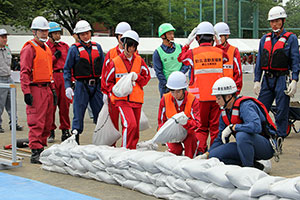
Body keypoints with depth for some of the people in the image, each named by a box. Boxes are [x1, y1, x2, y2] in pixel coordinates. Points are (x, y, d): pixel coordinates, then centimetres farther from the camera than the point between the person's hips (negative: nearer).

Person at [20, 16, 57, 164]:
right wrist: (26, 92, -18)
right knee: (36, 122, -10)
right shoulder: (29, 49, -7)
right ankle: (35, 152, -9)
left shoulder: (47, 49, 20)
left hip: (47, 89, 9)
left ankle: (42, 147, 21)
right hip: (36, 89, -9)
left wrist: (53, 89, 22)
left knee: (47, 122, 11)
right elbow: (24, 72, -12)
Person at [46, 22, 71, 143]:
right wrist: (54, 57, -9)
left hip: (64, 77, 4)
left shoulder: (64, 46, 17)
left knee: (65, 104, 3)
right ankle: (50, 132, 6)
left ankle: (65, 131, 12)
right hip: (52, 77, -4)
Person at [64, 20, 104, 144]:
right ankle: (74, 139, 6)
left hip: (96, 85, 4)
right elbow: (67, 69, -1)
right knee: (78, 114, -2)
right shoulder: (74, 49, -1)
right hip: (81, 85, -3)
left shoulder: (97, 47, 11)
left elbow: (103, 67, 15)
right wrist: (68, 86, -11)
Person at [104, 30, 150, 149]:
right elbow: (108, 81, 8)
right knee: (130, 124, -21)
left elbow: (147, 78, 11)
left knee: (135, 129, 8)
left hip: (137, 99, 4)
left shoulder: (139, 61, 7)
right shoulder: (115, 62, 2)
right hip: (122, 99, -3)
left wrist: (137, 77, -9)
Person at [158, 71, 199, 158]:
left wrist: (186, 122, -48)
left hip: (188, 131, -2)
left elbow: (197, 123, -26)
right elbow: (161, 121, 0)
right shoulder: (165, 99, -10)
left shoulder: (192, 100, -17)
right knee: (174, 154, -18)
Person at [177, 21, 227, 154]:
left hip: (200, 96, -1)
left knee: (201, 126, 10)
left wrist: (187, 43, 24)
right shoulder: (220, 52, -1)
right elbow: (226, 58, 22)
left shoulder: (192, 53, -5)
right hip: (217, 96, 1)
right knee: (216, 127, 9)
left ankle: (200, 150, -1)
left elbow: (181, 58, 16)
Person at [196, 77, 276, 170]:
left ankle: (250, 167, -17)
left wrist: (232, 127, -27)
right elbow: (220, 139, 16)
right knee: (214, 155, -7)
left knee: (242, 135, -37)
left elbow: (256, 127, -39)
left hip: (266, 146, -8)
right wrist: (206, 155, 3)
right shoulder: (224, 113, 6)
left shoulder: (245, 105, -20)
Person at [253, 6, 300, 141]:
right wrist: (257, 81, 6)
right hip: (267, 79, 4)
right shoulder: (265, 39, 15)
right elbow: (259, 61, 14)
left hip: (282, 79, -4)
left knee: (281, 113, -2)